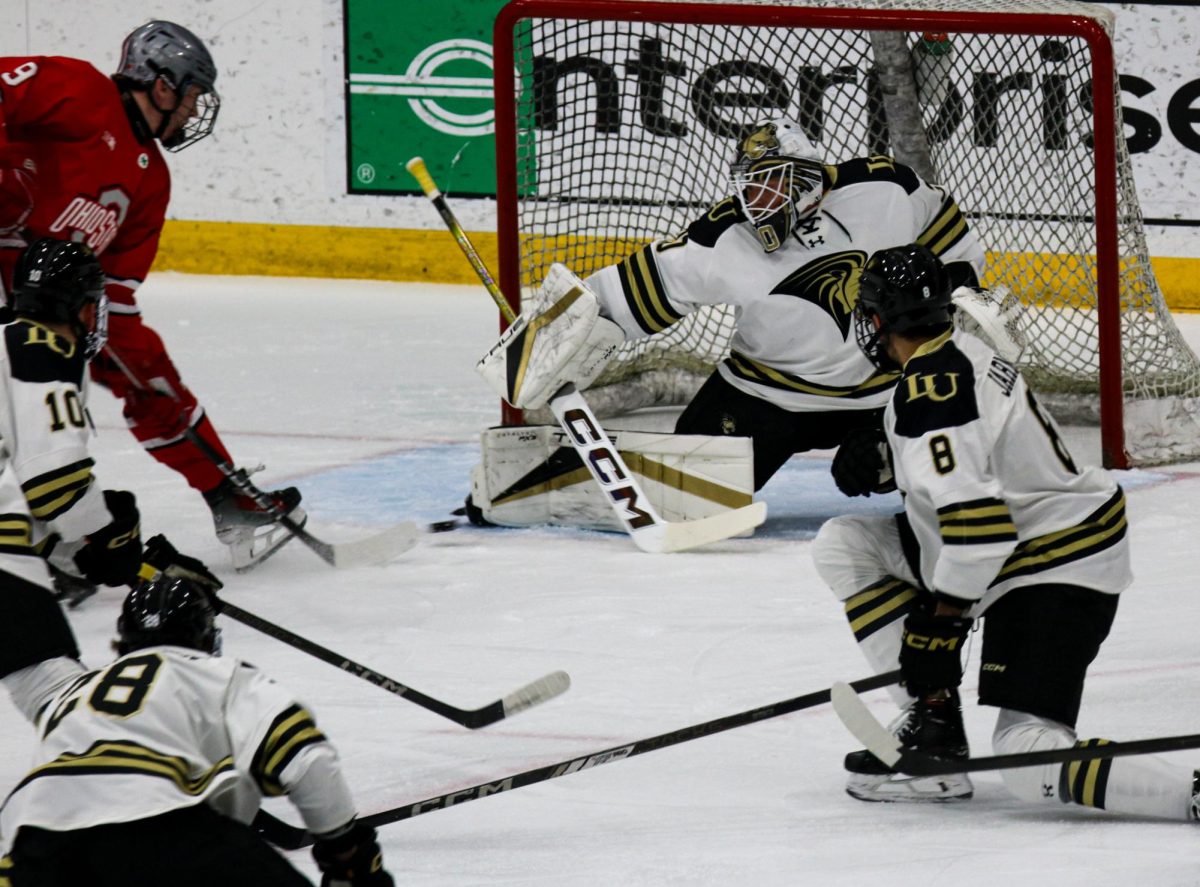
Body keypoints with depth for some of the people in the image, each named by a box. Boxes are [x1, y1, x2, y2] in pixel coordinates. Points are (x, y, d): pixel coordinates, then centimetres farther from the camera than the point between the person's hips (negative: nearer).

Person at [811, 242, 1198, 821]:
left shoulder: (928, 392, -22)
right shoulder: (958, 353, 8)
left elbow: (975, 517, -28)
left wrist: (940, 625, -22)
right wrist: (881, 456, 25)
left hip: (1057, 574, -10)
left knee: (1029, 767, -18)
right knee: (843, 546, 13)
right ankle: (931, 727, 9)